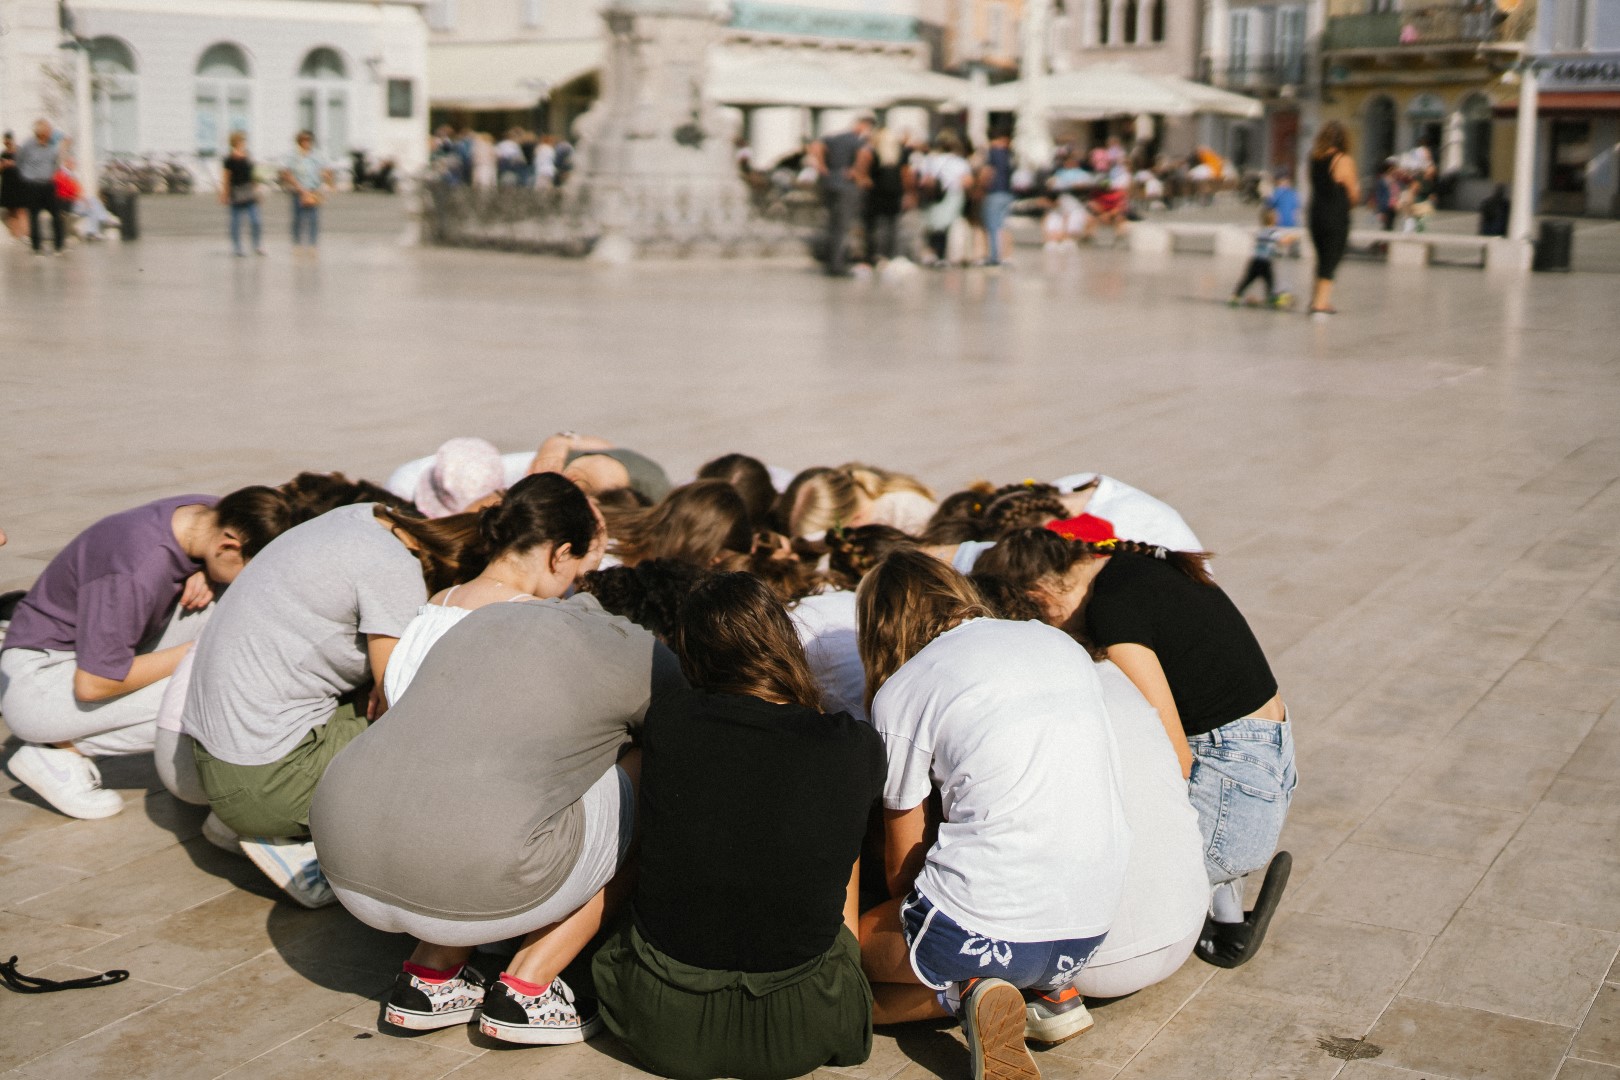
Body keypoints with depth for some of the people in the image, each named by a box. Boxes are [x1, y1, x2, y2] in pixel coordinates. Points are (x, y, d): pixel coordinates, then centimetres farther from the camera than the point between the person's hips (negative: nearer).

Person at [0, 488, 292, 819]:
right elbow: (91, 684, -28)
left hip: (101, 656, 8)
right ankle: (58, 749, -8)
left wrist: (204, 578, -12)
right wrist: (194, 652, -20)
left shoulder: (214, 514, -9)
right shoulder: (138, 573, -33)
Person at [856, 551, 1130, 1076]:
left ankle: (966, 991, -4)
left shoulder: (901, 693, 0)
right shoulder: (1063, 645, 15)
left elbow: (901, 868, 6)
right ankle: (1050, 992, 9)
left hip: (981, 930, -6)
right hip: (1091, 934, 6)